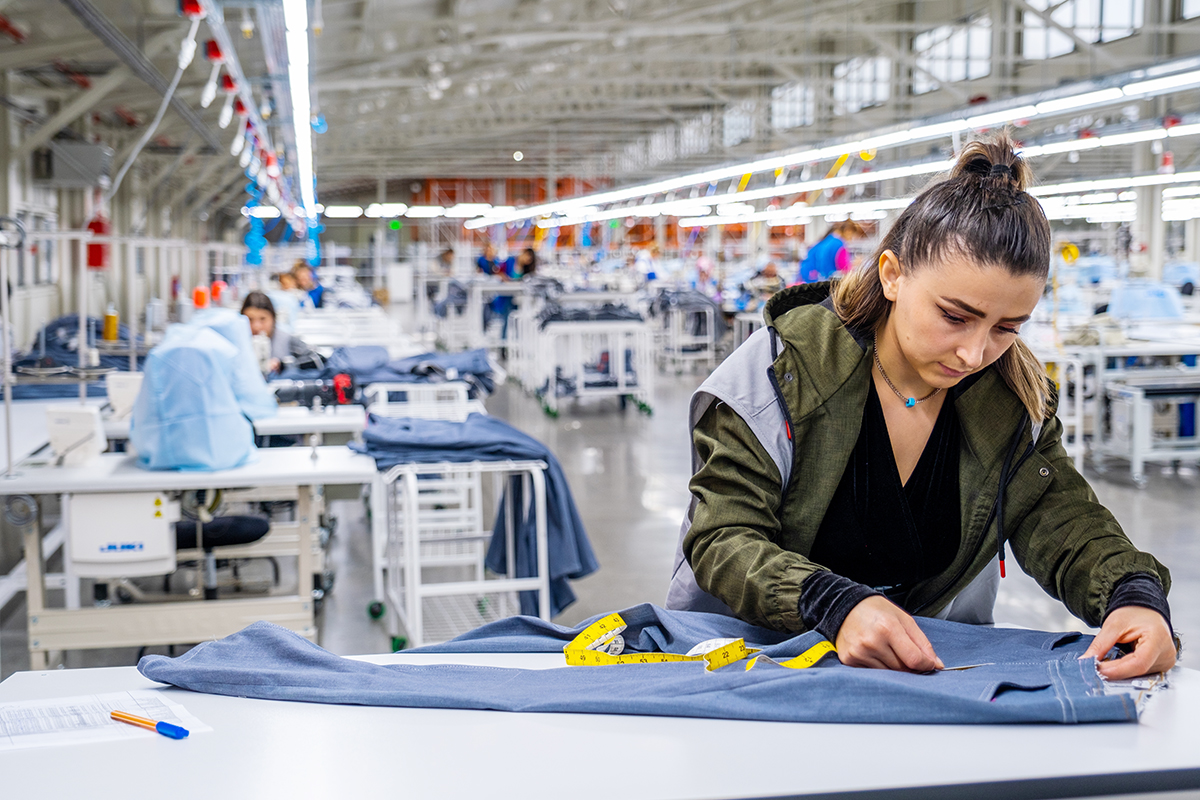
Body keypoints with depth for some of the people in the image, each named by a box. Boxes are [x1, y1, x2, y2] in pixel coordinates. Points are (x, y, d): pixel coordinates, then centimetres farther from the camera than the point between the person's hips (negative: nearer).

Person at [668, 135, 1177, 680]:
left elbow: (1067, 523, -1)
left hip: (931, 666, 2)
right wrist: (838, 607, -36)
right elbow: (723, 539, -17)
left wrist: (1136, 594, -24)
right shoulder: (781, 368, -14)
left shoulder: (1014, 396, 0)